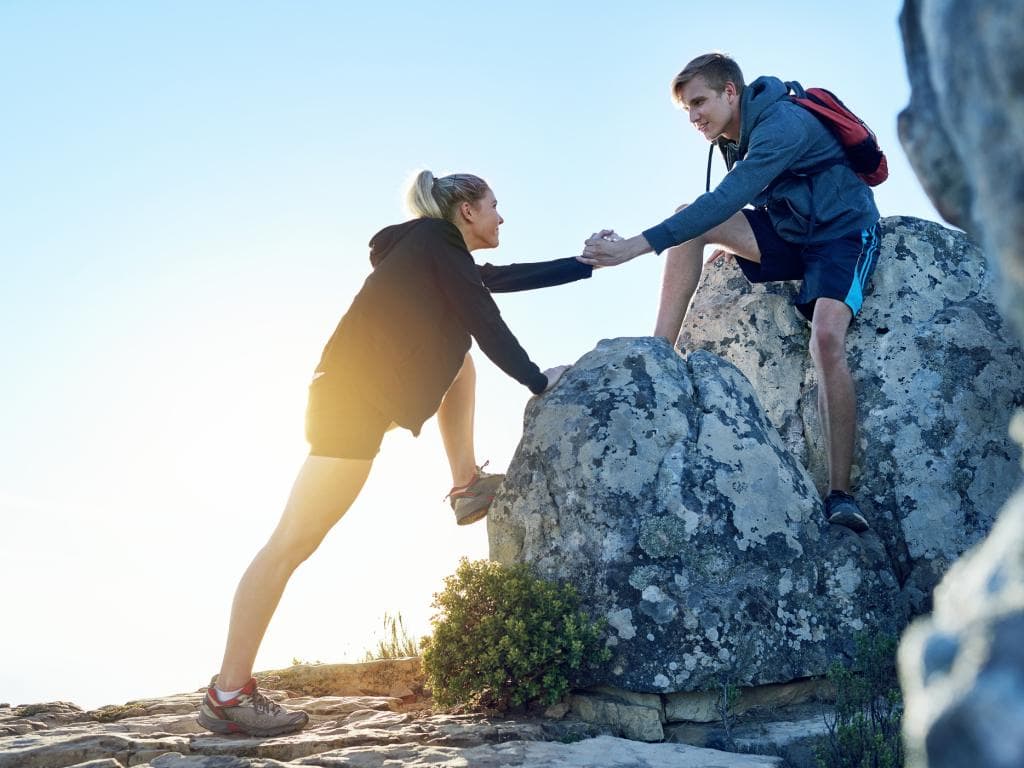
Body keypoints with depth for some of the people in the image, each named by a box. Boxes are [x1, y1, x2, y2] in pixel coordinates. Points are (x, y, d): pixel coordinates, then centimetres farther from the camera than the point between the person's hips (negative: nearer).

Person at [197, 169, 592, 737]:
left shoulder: (442, 257, 22)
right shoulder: (438, 243, -3)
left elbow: (514, 277, 28)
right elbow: (488, 324, -6)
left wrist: (589, 263, 32)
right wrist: (537, 381, 3)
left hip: (365, 391, 10)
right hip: (355, 397, -10)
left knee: (460, 359, 24)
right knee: (295, 540, -13)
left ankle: (466, 486, 16)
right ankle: (228, 694, -13)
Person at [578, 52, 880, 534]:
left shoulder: (783, 125, -26)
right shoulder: (736, 135, 2)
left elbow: (724, 202, -37)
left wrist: (635, 247, -41)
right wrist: (736, 244, 6)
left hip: (842, 233, -8)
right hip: (788, 233, 8)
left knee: (827, 337, -33)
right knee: (688, 219, -10)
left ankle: (840, 494, -29)